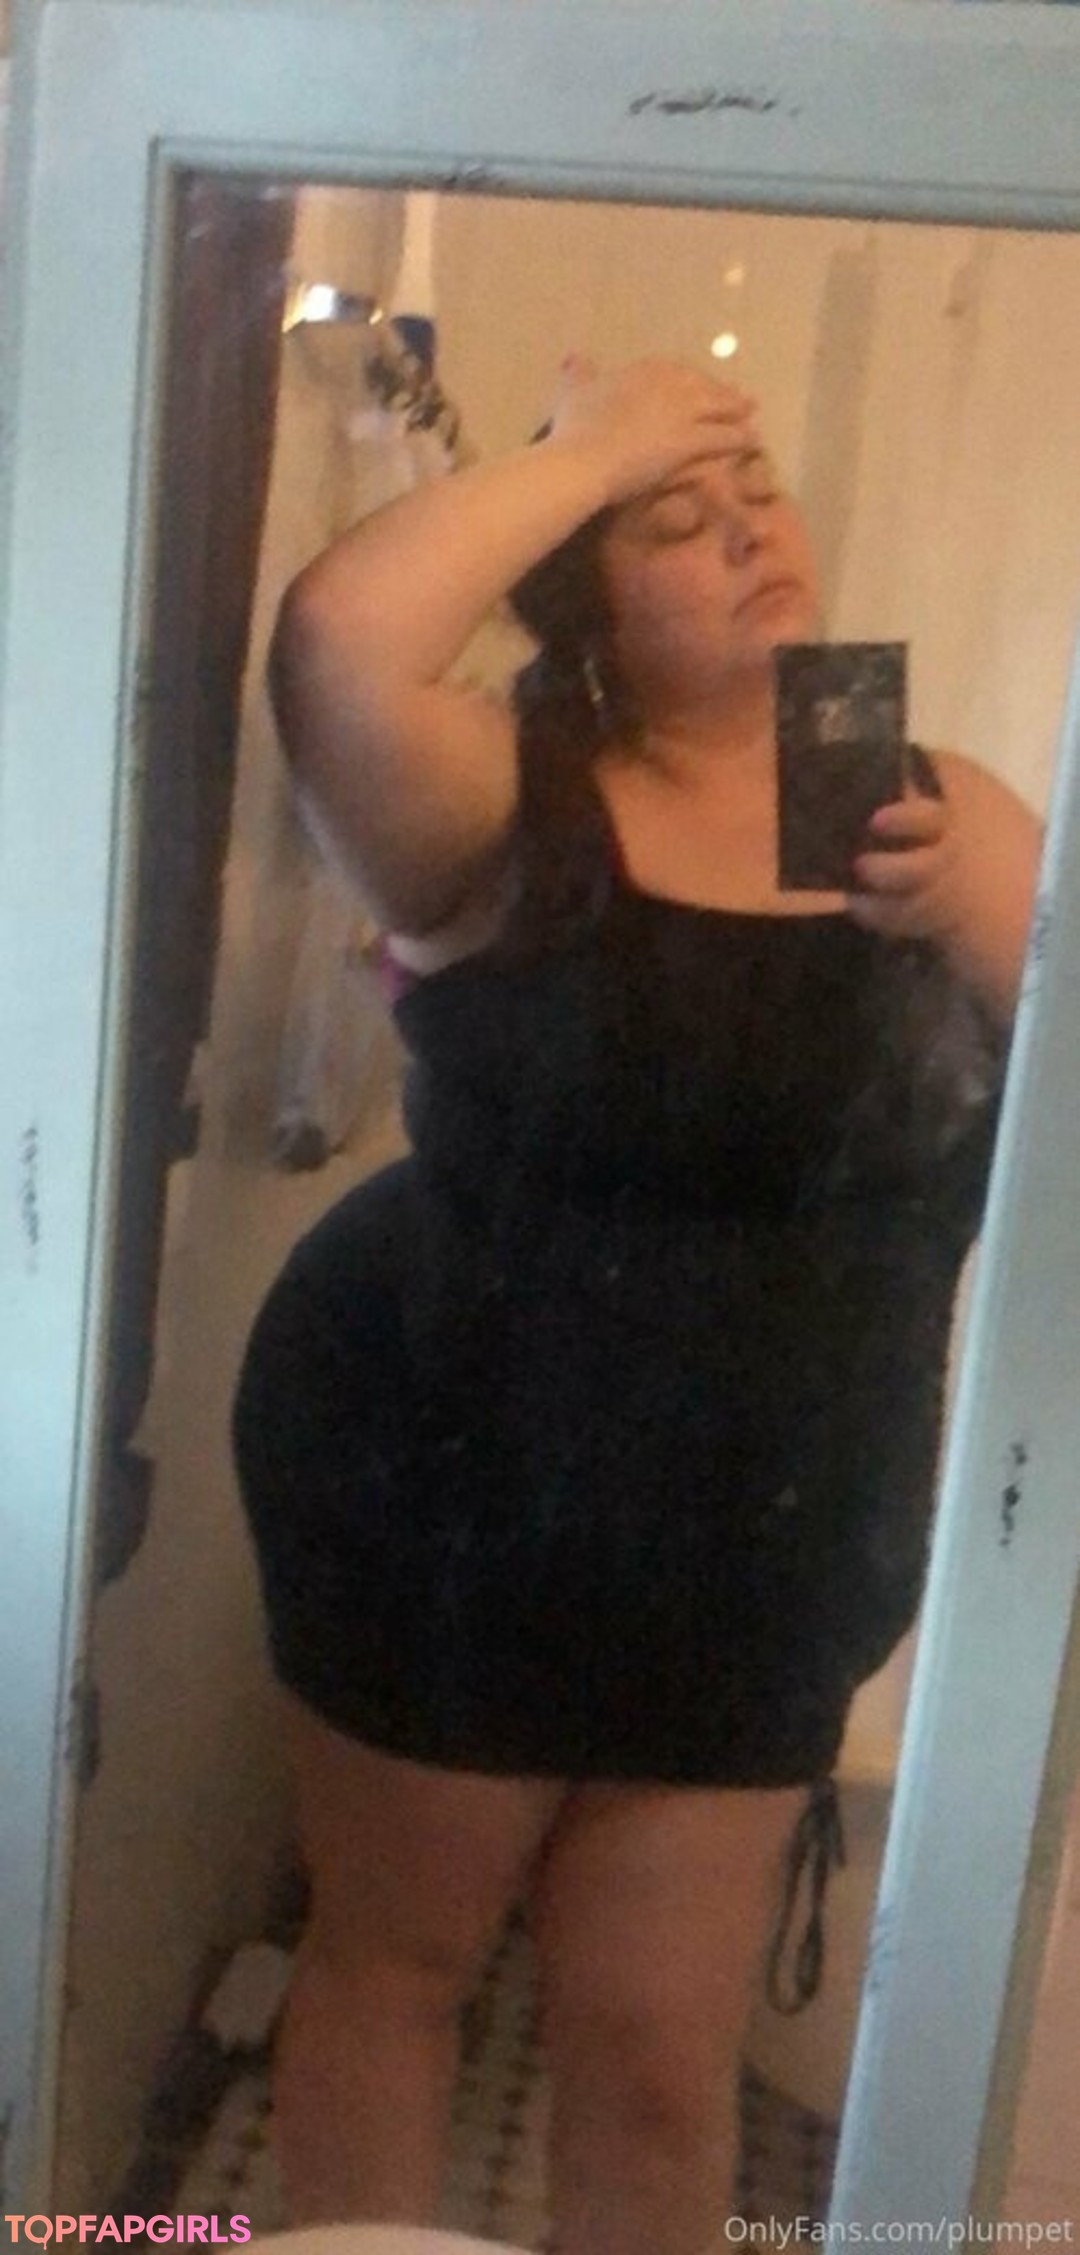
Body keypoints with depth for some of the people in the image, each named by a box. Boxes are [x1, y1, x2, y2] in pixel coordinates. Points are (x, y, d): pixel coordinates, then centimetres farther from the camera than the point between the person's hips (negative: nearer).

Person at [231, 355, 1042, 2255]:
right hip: (448, 1509, -2)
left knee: (661, 2047, 16)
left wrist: (990, 920, -19)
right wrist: (589, 449, -19)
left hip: (763, 1563, 3)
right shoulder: (515, 813, -11)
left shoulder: (939, 814, 1)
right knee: (395, 1956, 19)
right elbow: (337, 640, -32)